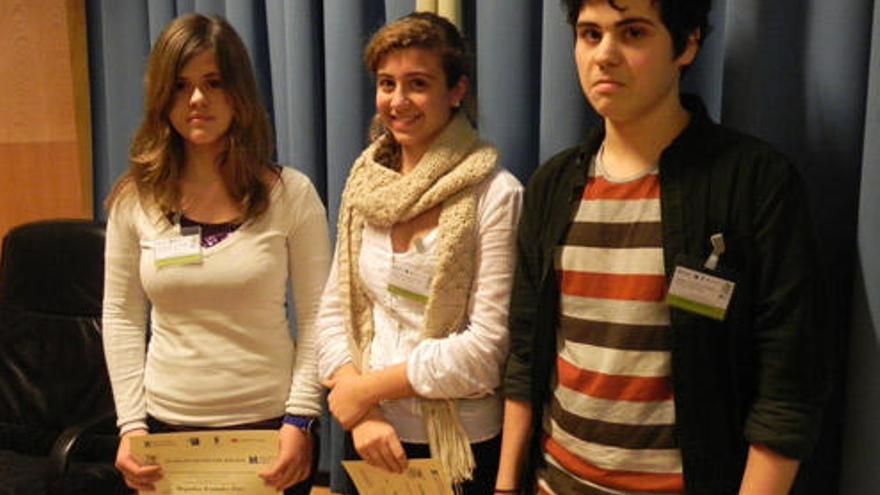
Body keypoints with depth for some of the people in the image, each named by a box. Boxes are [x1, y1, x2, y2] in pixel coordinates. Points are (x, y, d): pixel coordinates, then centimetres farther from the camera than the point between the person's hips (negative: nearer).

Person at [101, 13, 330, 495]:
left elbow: (317, 318, -6)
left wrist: (300, 418, -12)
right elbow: (122, 318, 3)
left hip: (269, 423, -2)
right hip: (167, 424, 2)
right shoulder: (134, 199, -1)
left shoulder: (290, 193, -7)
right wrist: (131, 423, -3)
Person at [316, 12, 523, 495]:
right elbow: (334, 311, 2)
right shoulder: (364, 185, 1)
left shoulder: (495, 194, -15)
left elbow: (488, 345, -18)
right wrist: (360, 412, -12)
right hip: (375, 435, 4)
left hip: (465, 445, -4)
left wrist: (367, 387, -13)